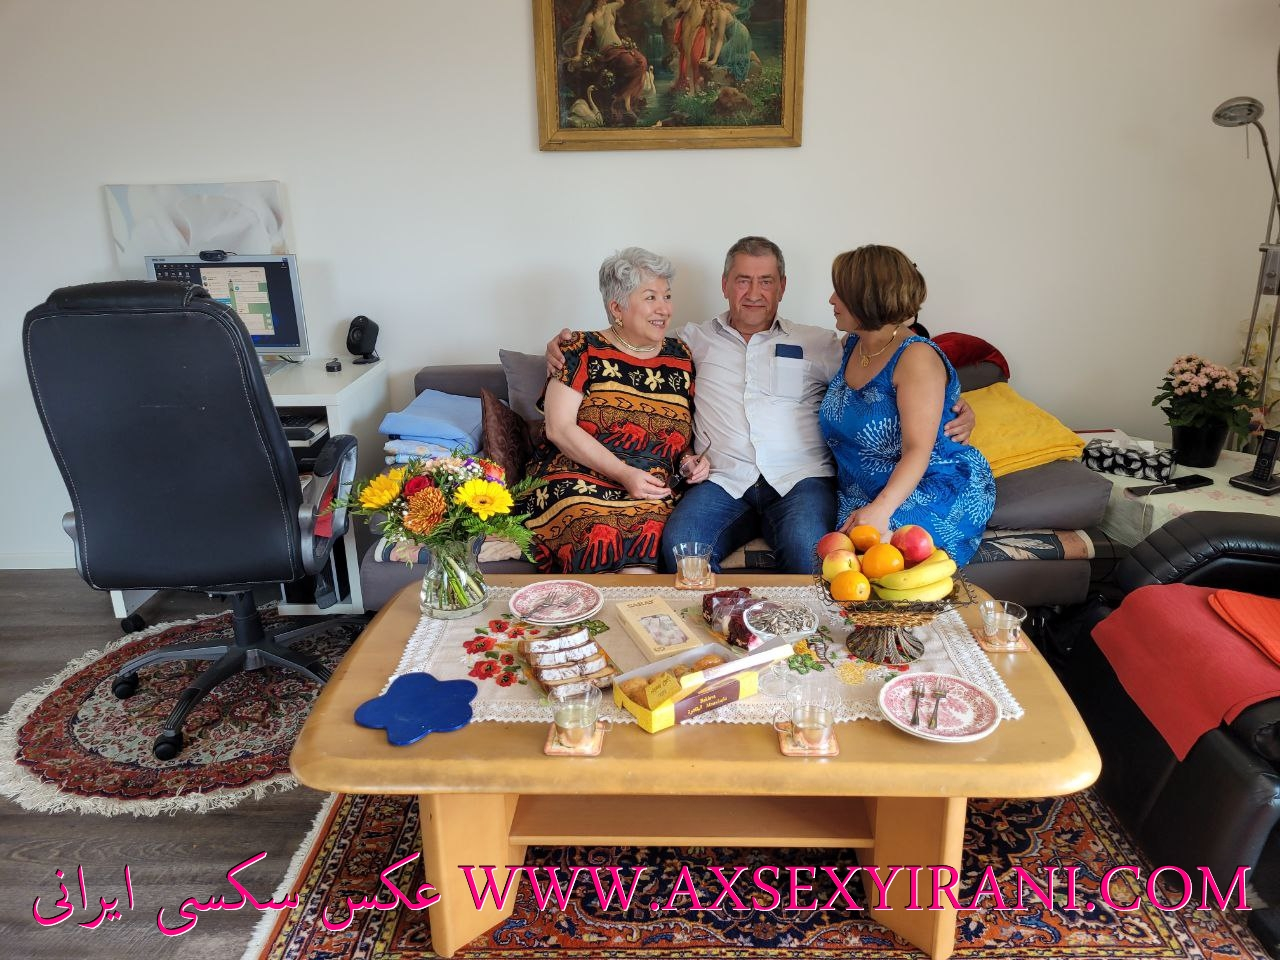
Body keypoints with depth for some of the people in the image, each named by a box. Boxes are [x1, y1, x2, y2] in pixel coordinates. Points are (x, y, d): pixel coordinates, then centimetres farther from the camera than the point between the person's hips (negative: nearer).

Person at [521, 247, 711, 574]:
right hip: (578, 480, -2)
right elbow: (560, 428, -5)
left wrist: (689, 460, 0)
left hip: (654, 495, 3)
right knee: (600, 535, -35)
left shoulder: (680, 358, 17)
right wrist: (623, 474, -13)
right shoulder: (583, 351, 4)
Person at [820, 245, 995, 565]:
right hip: (862, 495, 7)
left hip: (939, 489, -6)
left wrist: (881, 509, -34)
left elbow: (917, 451, -21)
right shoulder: (851, 345, 11)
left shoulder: (917, 357, -13)